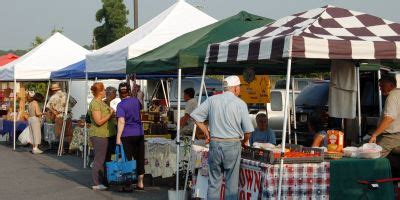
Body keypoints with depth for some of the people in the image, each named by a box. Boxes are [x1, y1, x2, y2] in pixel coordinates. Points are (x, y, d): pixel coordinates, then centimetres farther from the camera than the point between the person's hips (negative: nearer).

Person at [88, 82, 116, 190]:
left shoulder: (101, 102, 15)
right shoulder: (95, 103, -17)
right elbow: (99, 121, -23)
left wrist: (111, 112, 11)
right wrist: (110, 114, -14)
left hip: (105, 135, 10)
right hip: (99, 135, -10)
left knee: (106, 158, 16)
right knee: (99, 159, -6)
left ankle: (104, 181, 25)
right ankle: (96, 183, 0)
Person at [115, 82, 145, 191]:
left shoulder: (121, 105, -11)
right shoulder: (136, 100, 6)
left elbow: (121, 122, -19)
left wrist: (118, 137, -19)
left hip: (127, 135, -5)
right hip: (139, 133, 5)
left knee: (127, 159, 1)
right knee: (140, 158, 11)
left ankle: (128, 184, 2)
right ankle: (140, 183, 18)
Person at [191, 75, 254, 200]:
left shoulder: (212, 100, 4)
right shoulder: (240, 104, -5)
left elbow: (195, 116, 4)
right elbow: (248, 130, -6)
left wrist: (207, 133, 11)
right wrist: (245, 141, 14)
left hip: (214, 144, 3)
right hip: (232, 145, -3)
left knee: (214, 182, 11)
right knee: (231, 184, 6)